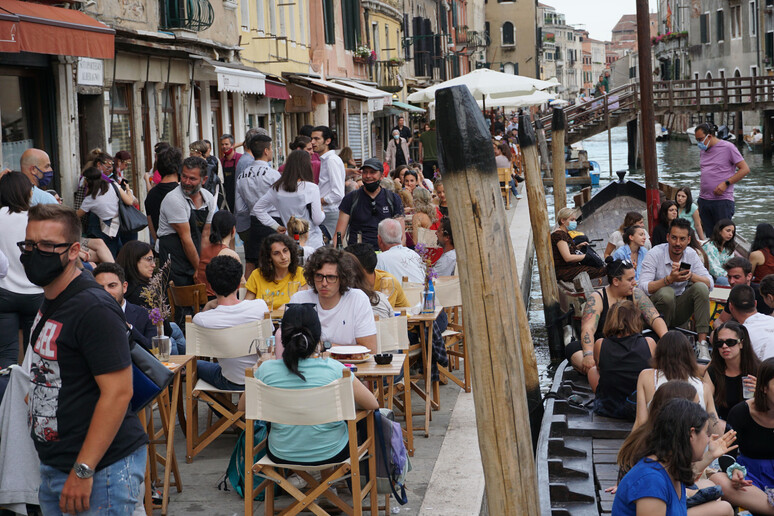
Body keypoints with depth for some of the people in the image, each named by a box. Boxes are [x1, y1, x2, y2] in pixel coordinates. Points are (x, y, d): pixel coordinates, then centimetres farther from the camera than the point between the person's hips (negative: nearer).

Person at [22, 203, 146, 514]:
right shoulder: (49, 303, 12)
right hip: (53, 466, 10)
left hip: (102, 470, -9)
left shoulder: (94, 309, -19)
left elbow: (118, 391, -24)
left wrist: (83, 471, -25)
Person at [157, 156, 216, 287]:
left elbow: (206, 235, 6)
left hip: (196, 258, 6)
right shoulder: (174, 199, -17)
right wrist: (199, 268, -12)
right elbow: (185, 238, -15)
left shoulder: (209, 198, 5)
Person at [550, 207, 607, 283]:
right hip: (563, 272, -10)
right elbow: (568, 258, -20)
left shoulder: (564, 233, 18)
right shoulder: (558, 234, -14)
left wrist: (577, 247, 9)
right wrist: (587, 256, -11)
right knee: (601, 270, -21)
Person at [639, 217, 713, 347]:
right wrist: (670, 279, -37)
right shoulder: (654, 254, -13)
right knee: (666, 292, -35)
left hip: (679, 309, 5)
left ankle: (702, 343, -24)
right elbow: (643, 287, -25)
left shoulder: (691, 255, 0)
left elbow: (710, 284, -8)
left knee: (701, 287, -20)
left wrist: (690, 276, -27)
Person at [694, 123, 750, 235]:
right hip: (704, 200, 6)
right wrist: (701, 198, 16)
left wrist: (726, 183, -14)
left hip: (722, 200, -6)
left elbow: (745, 169, -5)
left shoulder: (728, 147, -4)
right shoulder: (703, 150, 15)